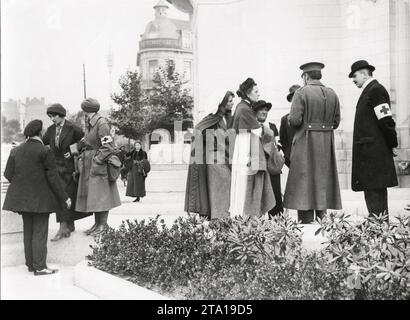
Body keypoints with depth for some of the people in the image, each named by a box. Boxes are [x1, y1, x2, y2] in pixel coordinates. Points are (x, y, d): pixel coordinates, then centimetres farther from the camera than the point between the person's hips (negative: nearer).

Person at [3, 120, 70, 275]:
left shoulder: (16, 150, 5)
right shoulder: (45, 152, -13)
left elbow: (8, 174, 5)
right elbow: (53, 177, -13)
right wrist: (64, 197, -7)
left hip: (22, 197, 6)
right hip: (40, 198, -6)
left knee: (28, 231, 15)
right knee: (39, 233, 1)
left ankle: (30, 264, 23)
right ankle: (39, 267, 4)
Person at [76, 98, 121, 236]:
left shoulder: (102, 123, -15)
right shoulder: (89, 124, 12)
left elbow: (108, 147, -20)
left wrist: (96, 161, -17)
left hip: (99, 164, -9)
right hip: (88, 165, 9)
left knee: (100, 194, -3)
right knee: (91, 195, 11)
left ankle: (103, 225, 6)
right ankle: (97, 223, 19)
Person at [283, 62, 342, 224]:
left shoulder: (301, 93, -9)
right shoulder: (332, 94, 7)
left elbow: (294, 120, -16)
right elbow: (336, 121, 8)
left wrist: (290, 118, 6)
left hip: (306, 144, -5)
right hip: (327, 144, 5)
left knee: (305, 182, 0)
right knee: (323, 182, 13)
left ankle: (306, 223, 1)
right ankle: (322, 221, 18)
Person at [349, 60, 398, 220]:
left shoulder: (376, 90, -12)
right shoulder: (368, 91, 19)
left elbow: (386, 121, -16)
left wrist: (391, 144, -10)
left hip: (374, 151, -10)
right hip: (369, 152, 10)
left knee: (375, 189, -8)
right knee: (372, 188, 13)